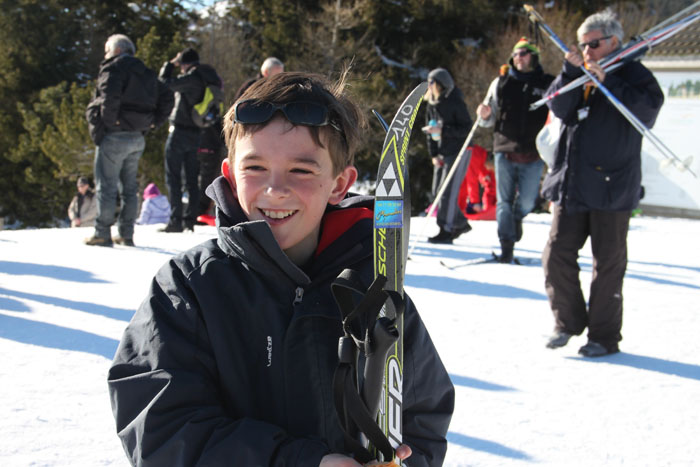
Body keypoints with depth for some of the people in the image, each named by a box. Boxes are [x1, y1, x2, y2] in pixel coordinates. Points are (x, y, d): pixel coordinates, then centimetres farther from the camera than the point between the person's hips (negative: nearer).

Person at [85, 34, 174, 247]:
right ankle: (127, 233, 14)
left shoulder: (113, 68, -8)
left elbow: (110, 95, -26)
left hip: (114, 136, -8)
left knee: (106, 185, -2)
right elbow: (167, 98, 16)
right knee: (129, 186, 13)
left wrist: (108, 120, -17)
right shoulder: (146, 73, 16)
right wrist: (154, 121, 12)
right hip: (137, 138, 8)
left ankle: (103, 233, -1)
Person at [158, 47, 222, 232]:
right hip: (198, 134, 8)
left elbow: (165, 83, -12)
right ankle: (190, 220, 10)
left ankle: (175, 220, -8)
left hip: (180, 132, -8)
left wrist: (170, 64, 1)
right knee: (192, 179, 10)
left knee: (173, 178, -4)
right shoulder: (210, 78, 10)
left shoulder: (192, 77, -15)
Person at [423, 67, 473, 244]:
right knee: (437, 192, 9)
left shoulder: (455, 103, -14)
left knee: (448, 192, -10)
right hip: (441, 154, 8)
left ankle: (446, 231, -3)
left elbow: (466, 129, -17)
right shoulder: (432, 104, 8)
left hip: (458, 152, -8)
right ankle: (460, 223, 23)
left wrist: (442, 130, -25)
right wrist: (434, 154, 3)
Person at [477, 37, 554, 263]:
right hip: (505, 151, 1)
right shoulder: (501, 82, 9)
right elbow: (490, 120, 14)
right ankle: (506, 247, 9)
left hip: (533, 154, -1)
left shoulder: (548, 84, 5)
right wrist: (485, 115, -9)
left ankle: (517, 217, 35)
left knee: (526, 202, 0)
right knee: (504, 202, 1)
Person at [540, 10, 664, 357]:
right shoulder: (578, 76, 15)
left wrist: (607, 81, -22)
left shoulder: (633, 74, 1)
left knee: (608, 263, 1)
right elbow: (559, 107, 0)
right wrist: (571, 70, -12)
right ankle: (568, 320, 22)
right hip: (571, 184, 5)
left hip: (612, 186, -5)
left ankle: (604, 336, 11)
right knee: (557, 254, 4)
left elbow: (649, 107, -17)